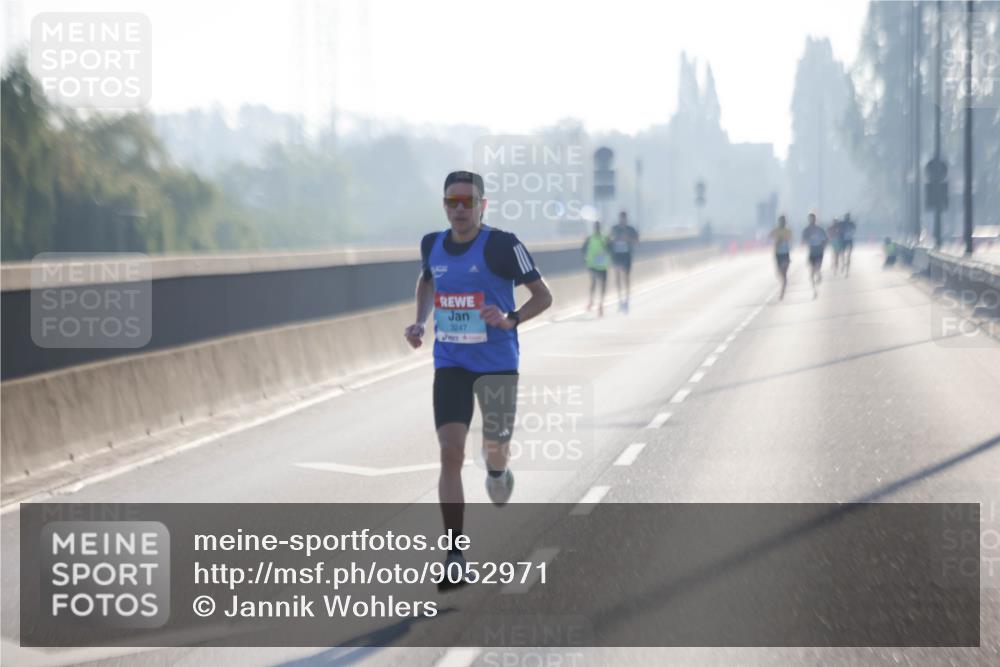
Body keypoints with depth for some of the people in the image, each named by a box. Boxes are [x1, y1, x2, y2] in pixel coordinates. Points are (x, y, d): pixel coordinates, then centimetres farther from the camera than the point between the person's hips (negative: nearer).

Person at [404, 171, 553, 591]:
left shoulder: (503, 246, -13)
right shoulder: (432, 245, 1)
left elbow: (543, 296, -6)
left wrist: (511, 319, -24)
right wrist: (419, 322, 8)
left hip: (497, 364, -2)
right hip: (450, 364, 2)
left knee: (495, 449, 9)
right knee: (450, 453, -11)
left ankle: (497, 468, 52)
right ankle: (455, 557, -10)